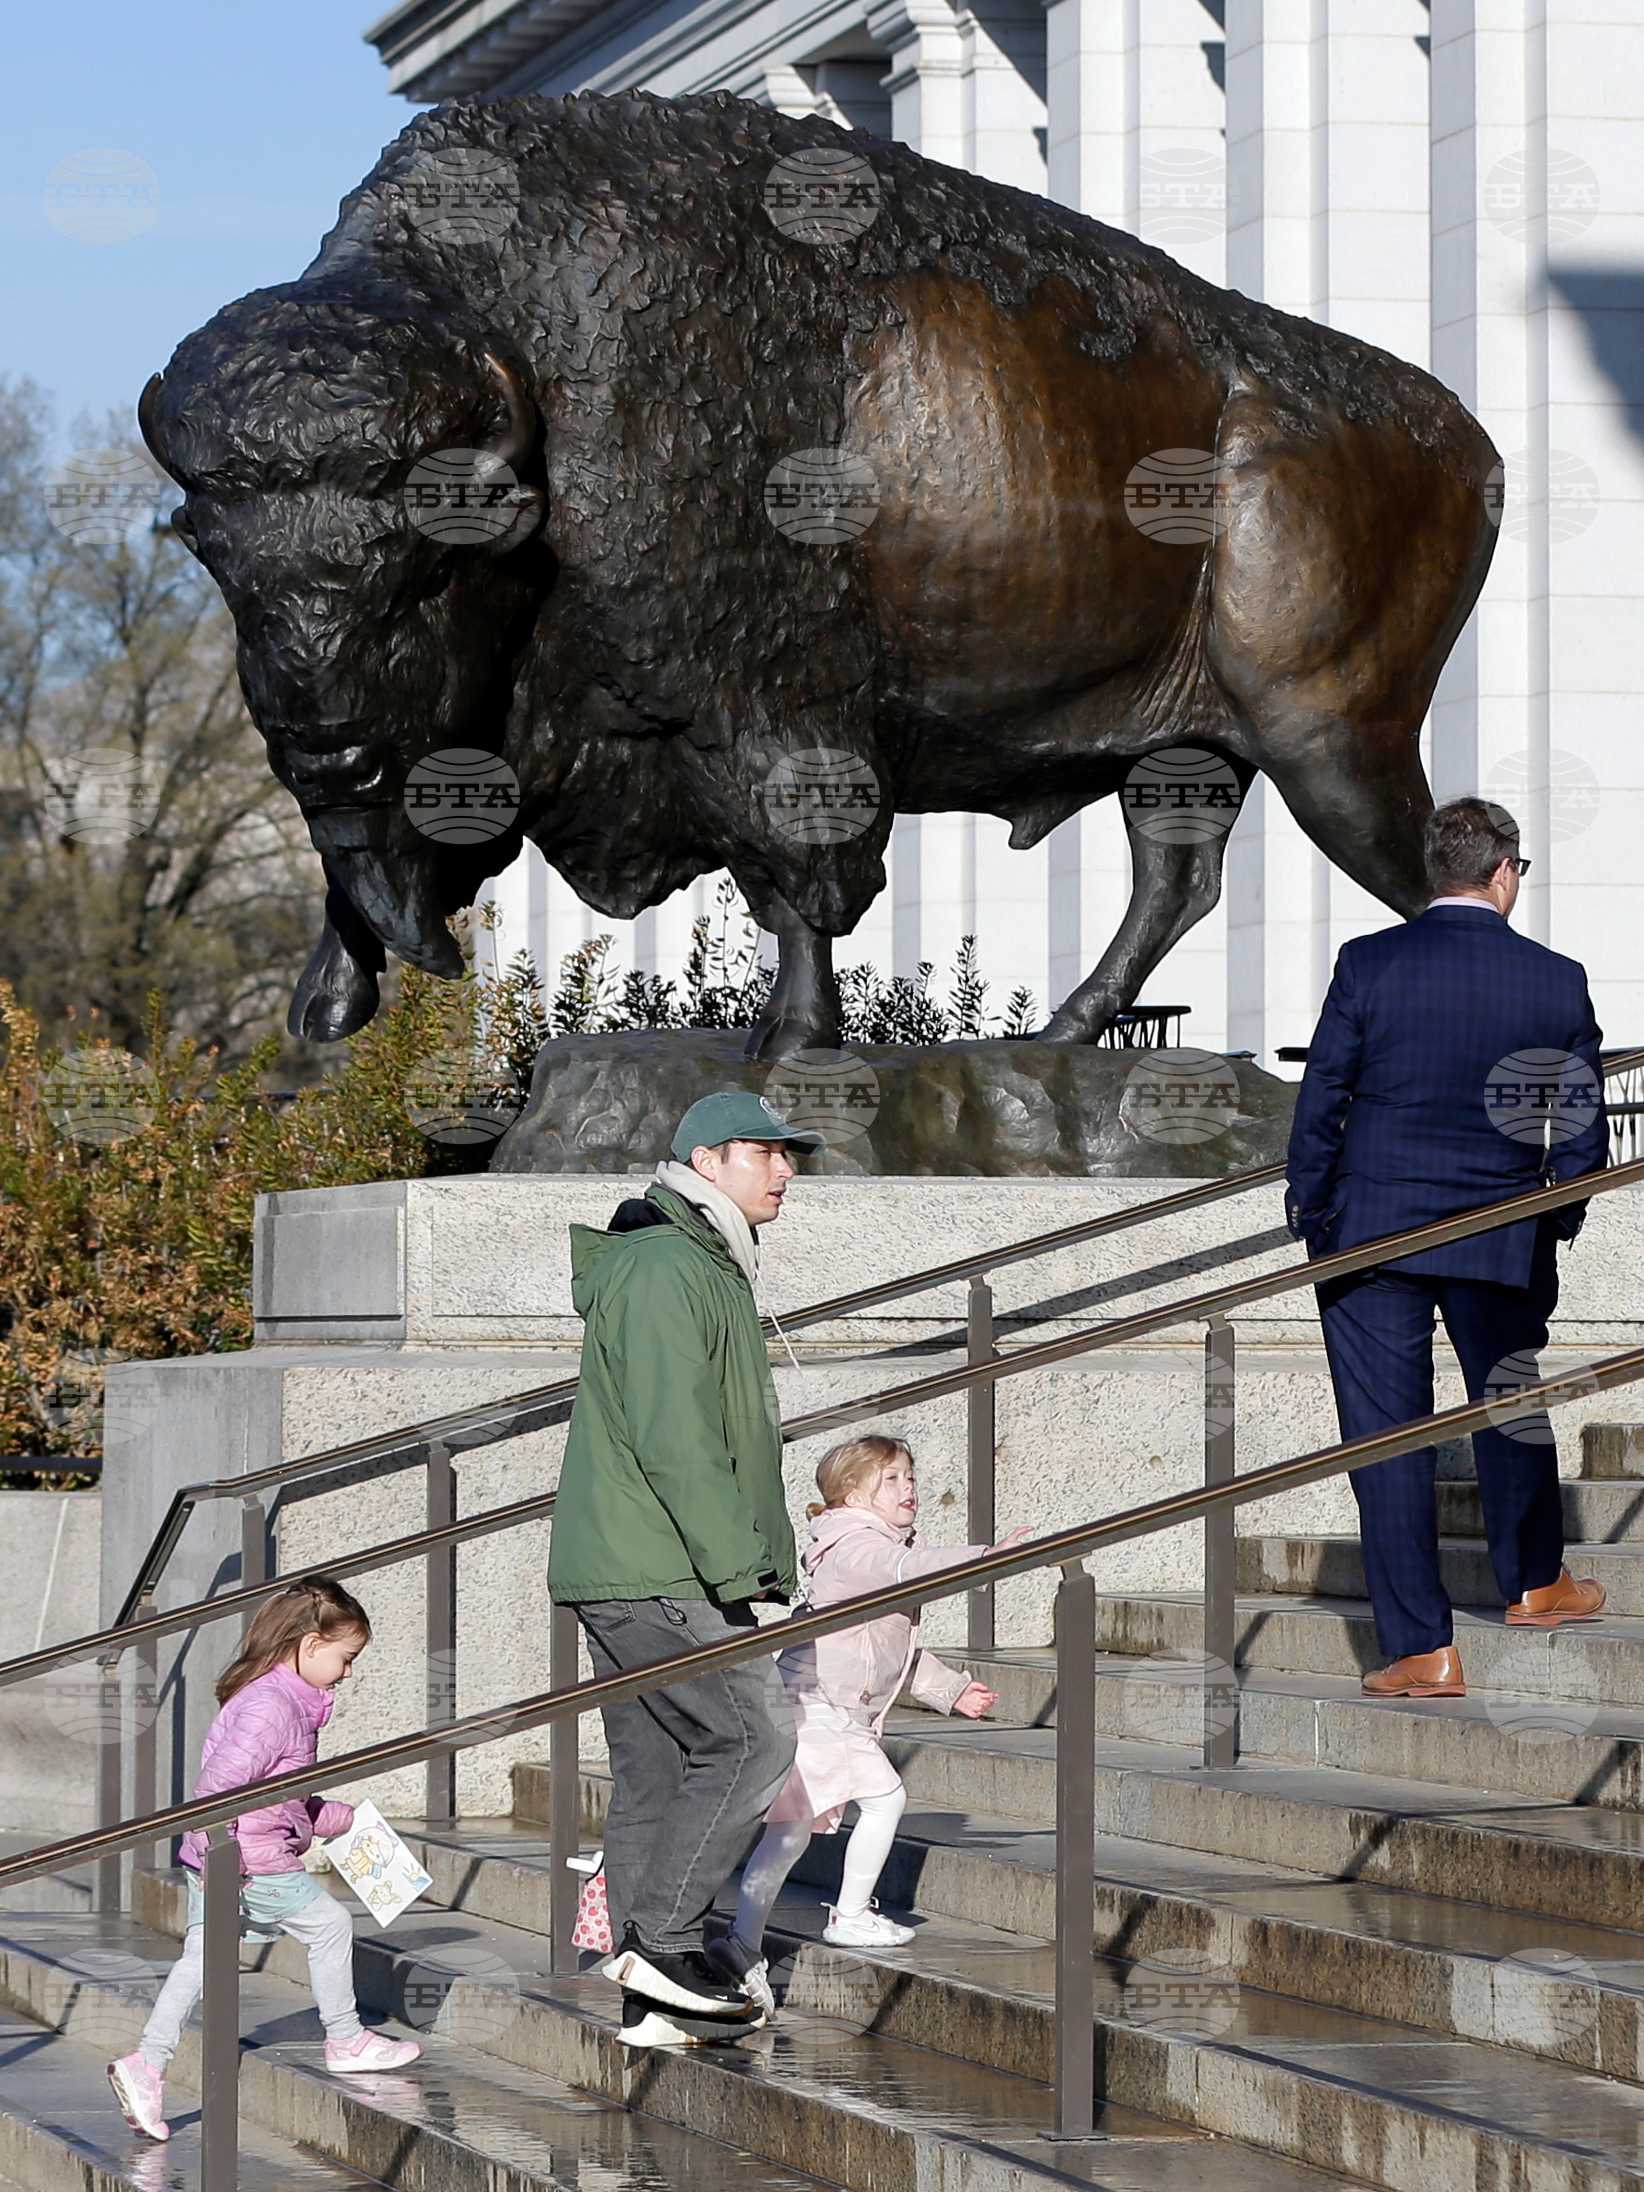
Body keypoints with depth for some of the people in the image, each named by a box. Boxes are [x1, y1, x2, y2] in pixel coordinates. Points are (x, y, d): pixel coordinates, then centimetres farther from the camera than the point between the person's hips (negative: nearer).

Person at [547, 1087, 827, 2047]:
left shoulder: (709, 1268, 22)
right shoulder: (664, 1269, -13)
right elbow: (673, 1437, -21)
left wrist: (749, 1558, 24)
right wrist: (736, 1563, -23)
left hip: (632, 1572, 10)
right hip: (654, 1571, -10)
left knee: (658, 1772, 8)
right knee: (754, 1734, -12)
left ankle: (655, 2002, 9)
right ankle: (662, 1940, -11)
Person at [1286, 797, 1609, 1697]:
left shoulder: (1368, 965, -8)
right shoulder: (1558, 982, -4)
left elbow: (1320, 1100, -5)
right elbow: (1583, 1130, 2)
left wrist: (1308, 1209, 8)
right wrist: (1554, 1223, 18)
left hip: (1368, 1237, -2)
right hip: (1501, 1243, 2)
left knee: (1388, 1436, 2)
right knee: (1510, 1402, 23)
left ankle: (1422, 1648, 2)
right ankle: (1534, 1583, 42)